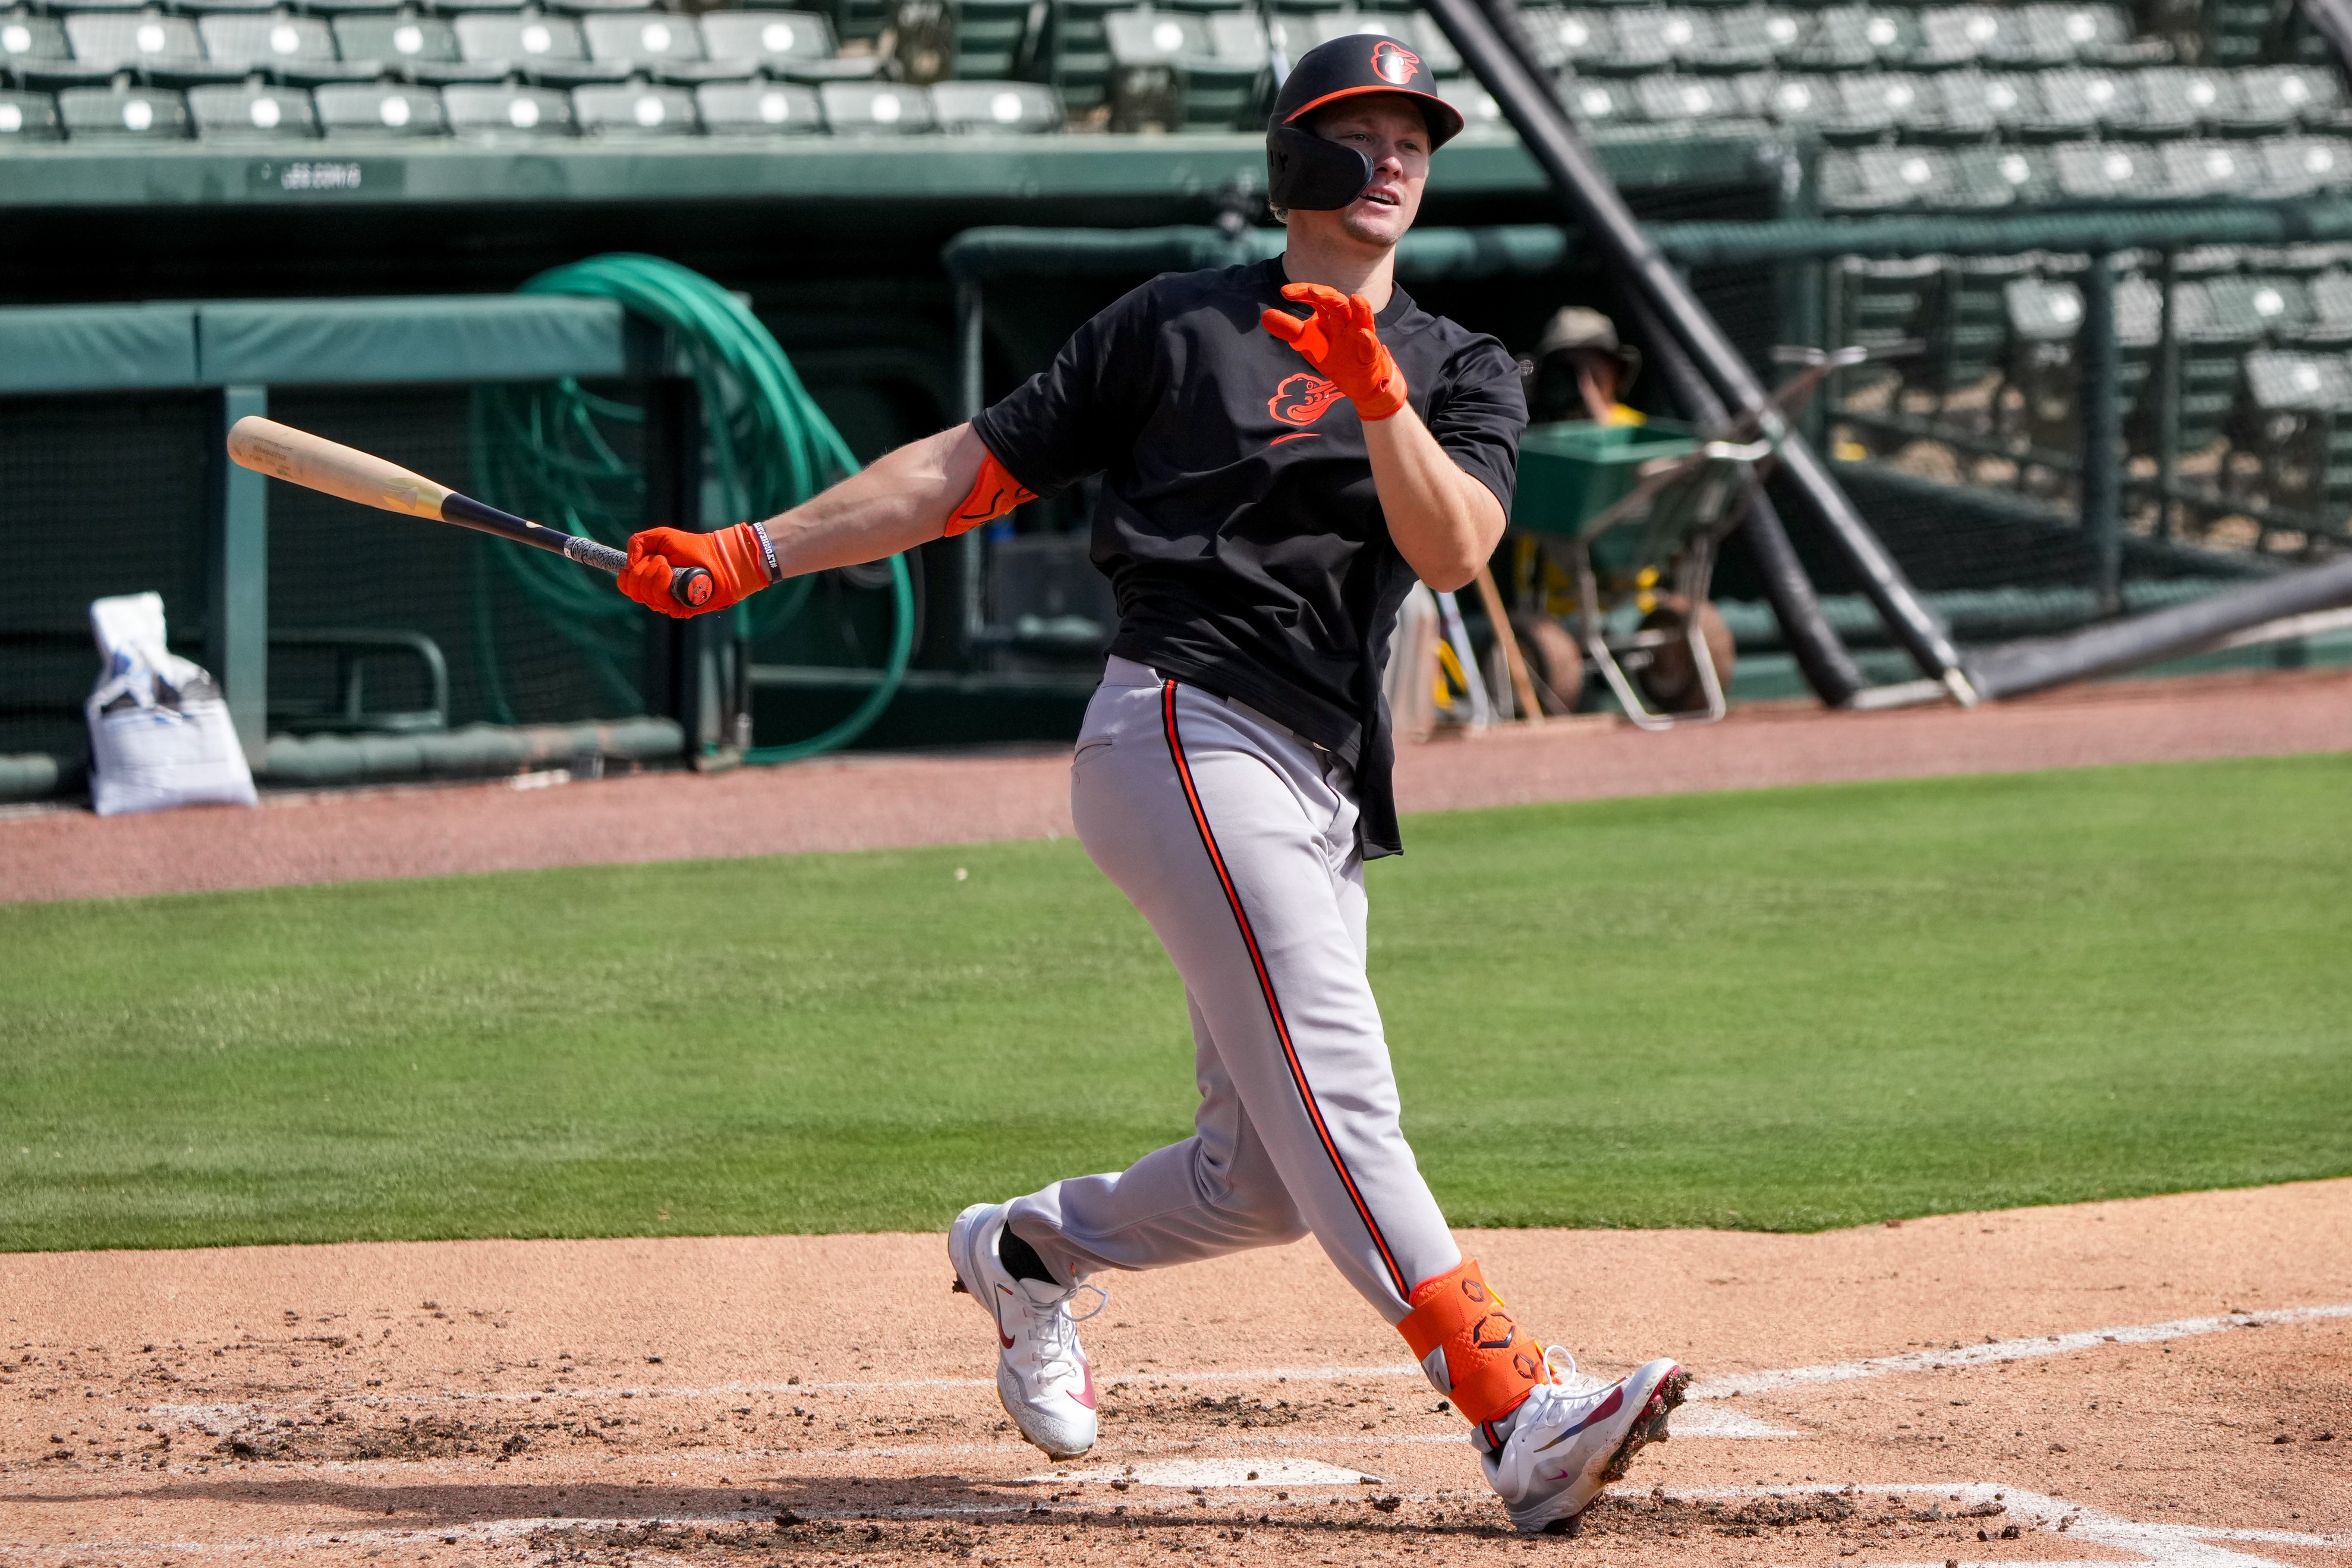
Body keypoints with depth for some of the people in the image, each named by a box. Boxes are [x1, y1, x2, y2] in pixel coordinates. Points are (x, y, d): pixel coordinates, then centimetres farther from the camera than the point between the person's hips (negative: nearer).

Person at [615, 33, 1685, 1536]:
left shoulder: (1465, 372, 17)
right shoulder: (1180, 326, 9)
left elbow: (1451, 548, -3)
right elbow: (974, 467, 13)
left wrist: (1380, 396, -19)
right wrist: (757, 552, 8)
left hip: (1320, 794, 6)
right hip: (1185, 733, -6)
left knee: (1266, 1173, 5)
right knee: (1332, 1094, -20)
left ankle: (1031, 1251, 34)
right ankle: (1521, 1416, -34)